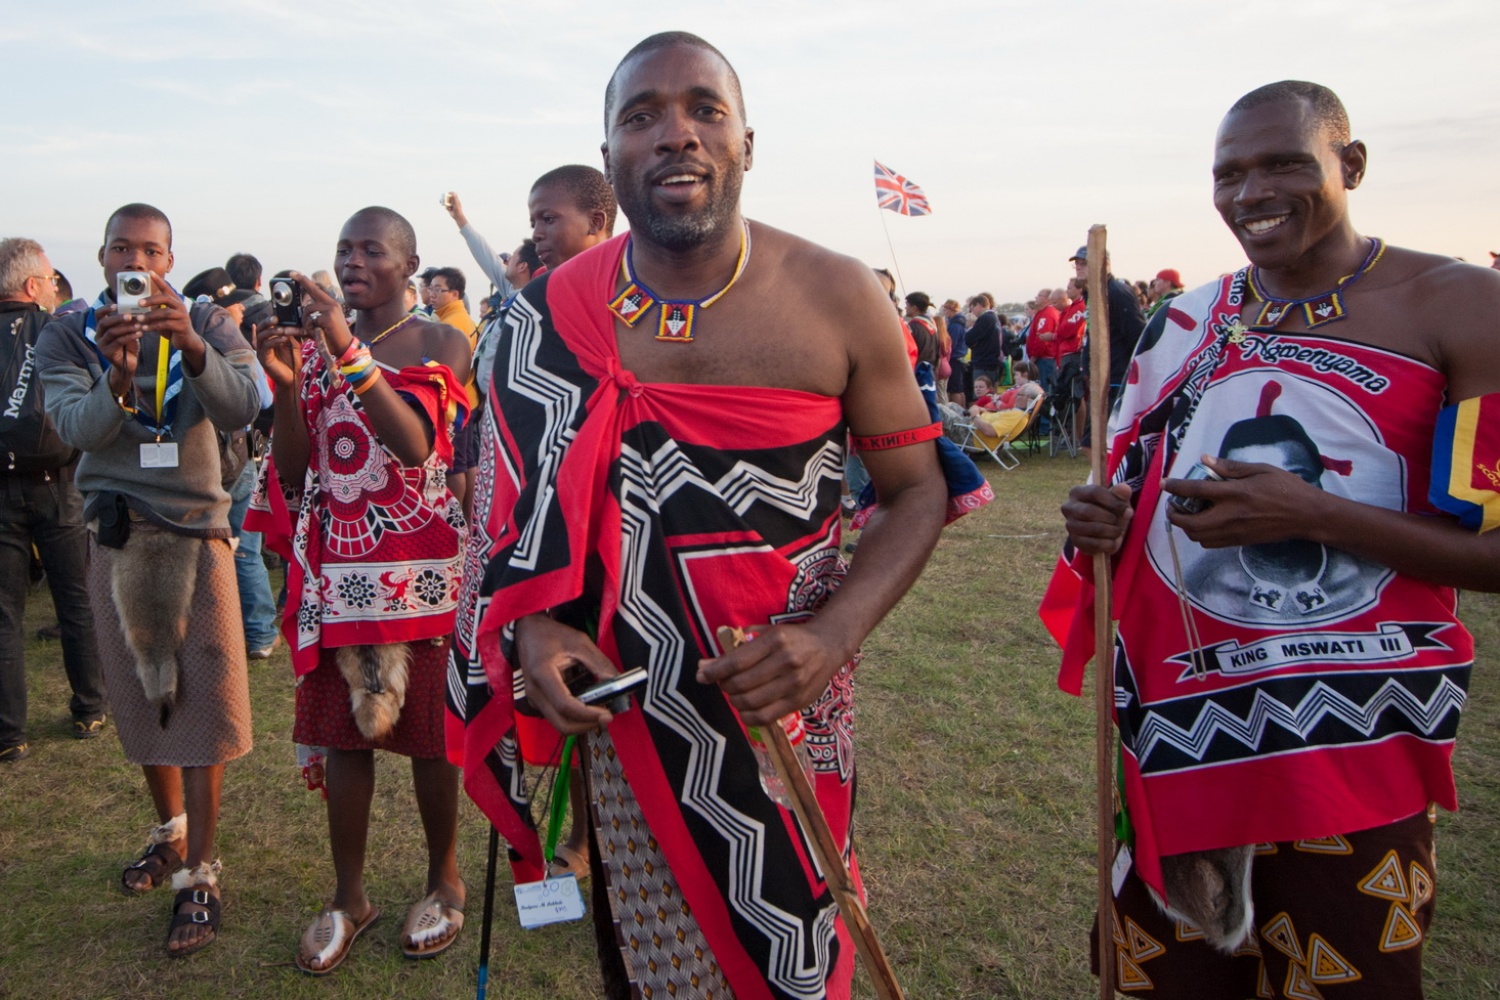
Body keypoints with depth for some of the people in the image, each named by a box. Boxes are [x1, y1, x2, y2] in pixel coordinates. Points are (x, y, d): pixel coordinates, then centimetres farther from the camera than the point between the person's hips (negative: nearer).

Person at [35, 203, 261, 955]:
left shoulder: (206, 324, -2)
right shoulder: (67, 337, 1)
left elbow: (242, 409, -19)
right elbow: (76, 428, -15)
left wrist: (192, 347, -36)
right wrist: (117, 375, -35)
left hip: (196, 531, -2)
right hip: (117, 536, 2)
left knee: (201, 698, -3)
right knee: (139, 697, 11)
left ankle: (198, 876, 6)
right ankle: (171, 831, 34)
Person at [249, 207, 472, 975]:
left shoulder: (439, 344, -1)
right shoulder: (314, 341, 10)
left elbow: (415, 443, -19)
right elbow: (293, 473, 5)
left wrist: (350, 351, -25)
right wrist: (286, 386, -10)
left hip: (421, 562, -3)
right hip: (336, 562, 3)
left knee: (428, 726, 5)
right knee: (343, 727, 6)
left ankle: (444, 881, 24)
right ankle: (347, 895, 21)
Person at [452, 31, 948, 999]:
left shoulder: (838, 297, -8)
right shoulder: (550, 318, -3)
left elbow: (916, 488, -2)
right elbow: (510, 503, 7)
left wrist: (835, 633, -18)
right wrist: (530, 628, -12)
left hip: (785, 705, 0)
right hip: (619, 712, 1)